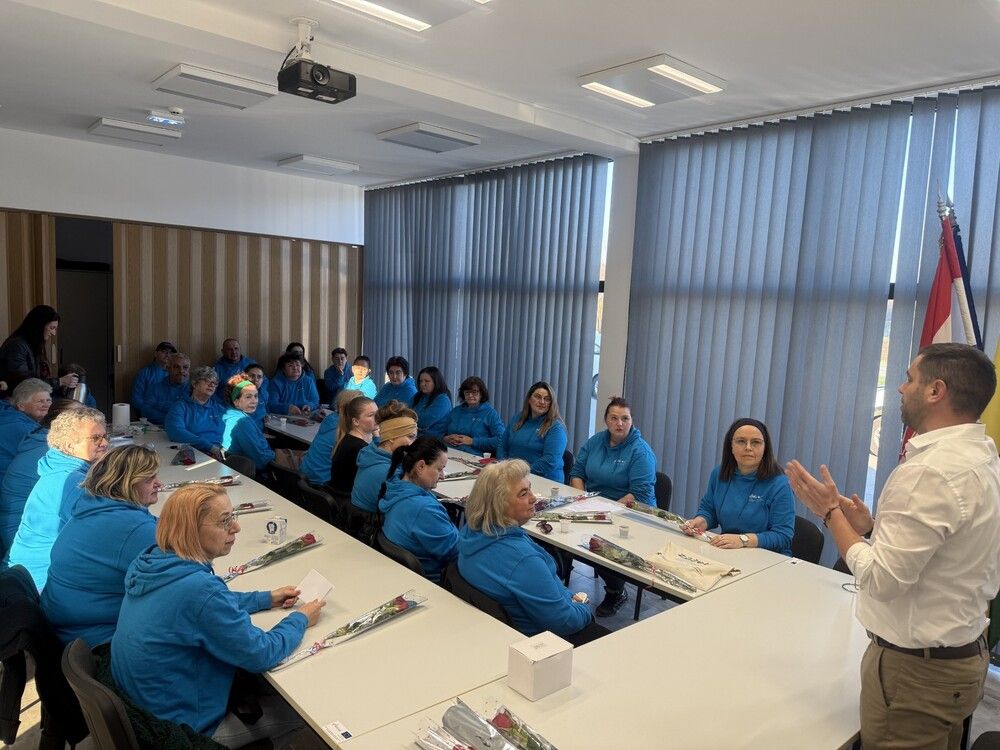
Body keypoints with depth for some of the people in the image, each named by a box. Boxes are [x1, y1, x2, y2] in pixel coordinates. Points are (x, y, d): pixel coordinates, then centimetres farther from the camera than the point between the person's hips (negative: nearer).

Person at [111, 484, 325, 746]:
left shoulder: (153, 559, -7)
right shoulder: (199, 587, -34)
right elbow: (260, 654, -22)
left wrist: (267, 599, 9)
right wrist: (301, 619, -6)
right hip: (182, 728, -8)